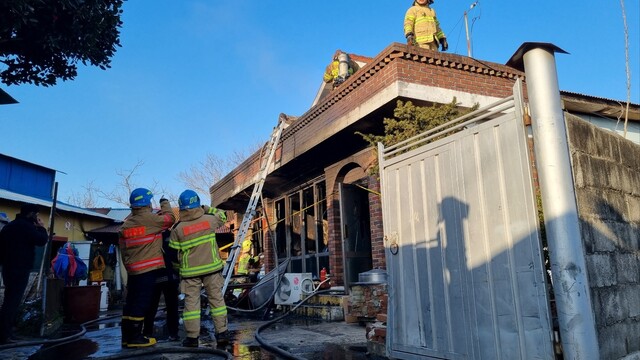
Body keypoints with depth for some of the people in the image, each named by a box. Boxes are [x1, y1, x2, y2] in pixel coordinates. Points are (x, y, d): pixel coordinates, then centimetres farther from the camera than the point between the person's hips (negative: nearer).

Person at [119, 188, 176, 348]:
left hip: (132, 269, 8)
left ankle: (127, 336, 19)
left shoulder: (126, 223, 12)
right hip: (148, 269, -8)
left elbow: (123, 248, 17)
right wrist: (165, 203, 16)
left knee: (131, 302, 13)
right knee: (141, 303, -3)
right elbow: (170, 218, 1)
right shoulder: (149, 218, -11)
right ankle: (135, 337, 1)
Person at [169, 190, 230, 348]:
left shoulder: (178, 229, -6)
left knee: (191, 302, 7)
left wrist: (178, 269, 16)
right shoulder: (209, 220, -7)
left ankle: (192, 336, 9)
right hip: (212, 267, 1)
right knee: (216, 298, 8)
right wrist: (206, 208, 17)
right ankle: (222, 332, 11)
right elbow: (221, 216, 16)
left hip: (190, 271, 0)